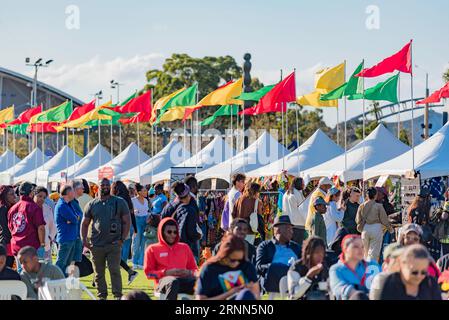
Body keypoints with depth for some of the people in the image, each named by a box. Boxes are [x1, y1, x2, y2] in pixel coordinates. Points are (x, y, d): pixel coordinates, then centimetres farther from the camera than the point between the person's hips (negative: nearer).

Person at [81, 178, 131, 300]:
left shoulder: (119, 202, 4)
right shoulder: (92, 205, 10)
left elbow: (127, 222, 4)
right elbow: (84, 224, 14)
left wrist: (122, 239, -5)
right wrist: (84, 240, 2)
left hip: (114, 244, -3)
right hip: (96, 244, 3)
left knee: (114, 271, -8)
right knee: (98, 273, 7)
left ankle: (118, 296, -2)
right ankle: (102, 296, 16)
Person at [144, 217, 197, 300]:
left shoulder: (184, 247, 26)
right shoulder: (152, 249, 17)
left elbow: (195, 269, 25)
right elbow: (148, 273, 9)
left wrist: (189, 273, 0)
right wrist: (166, 272, -7)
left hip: (184, 280, 3)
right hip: (164, 280, -2)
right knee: (173, 282, -43)